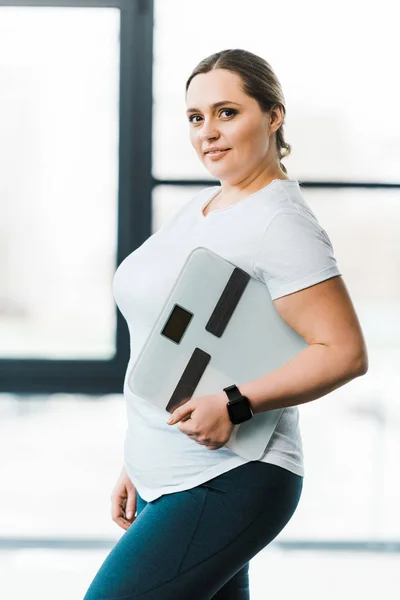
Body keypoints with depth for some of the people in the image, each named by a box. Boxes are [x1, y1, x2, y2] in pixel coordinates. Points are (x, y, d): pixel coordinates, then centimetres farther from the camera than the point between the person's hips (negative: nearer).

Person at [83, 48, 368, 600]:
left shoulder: (280, 224, -14)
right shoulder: (203, 206, 14)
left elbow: (345, 353, -19)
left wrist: (235, 403, -26)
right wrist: (139, 463, 20)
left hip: (225, 487, -9)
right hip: (166, 482, 9)